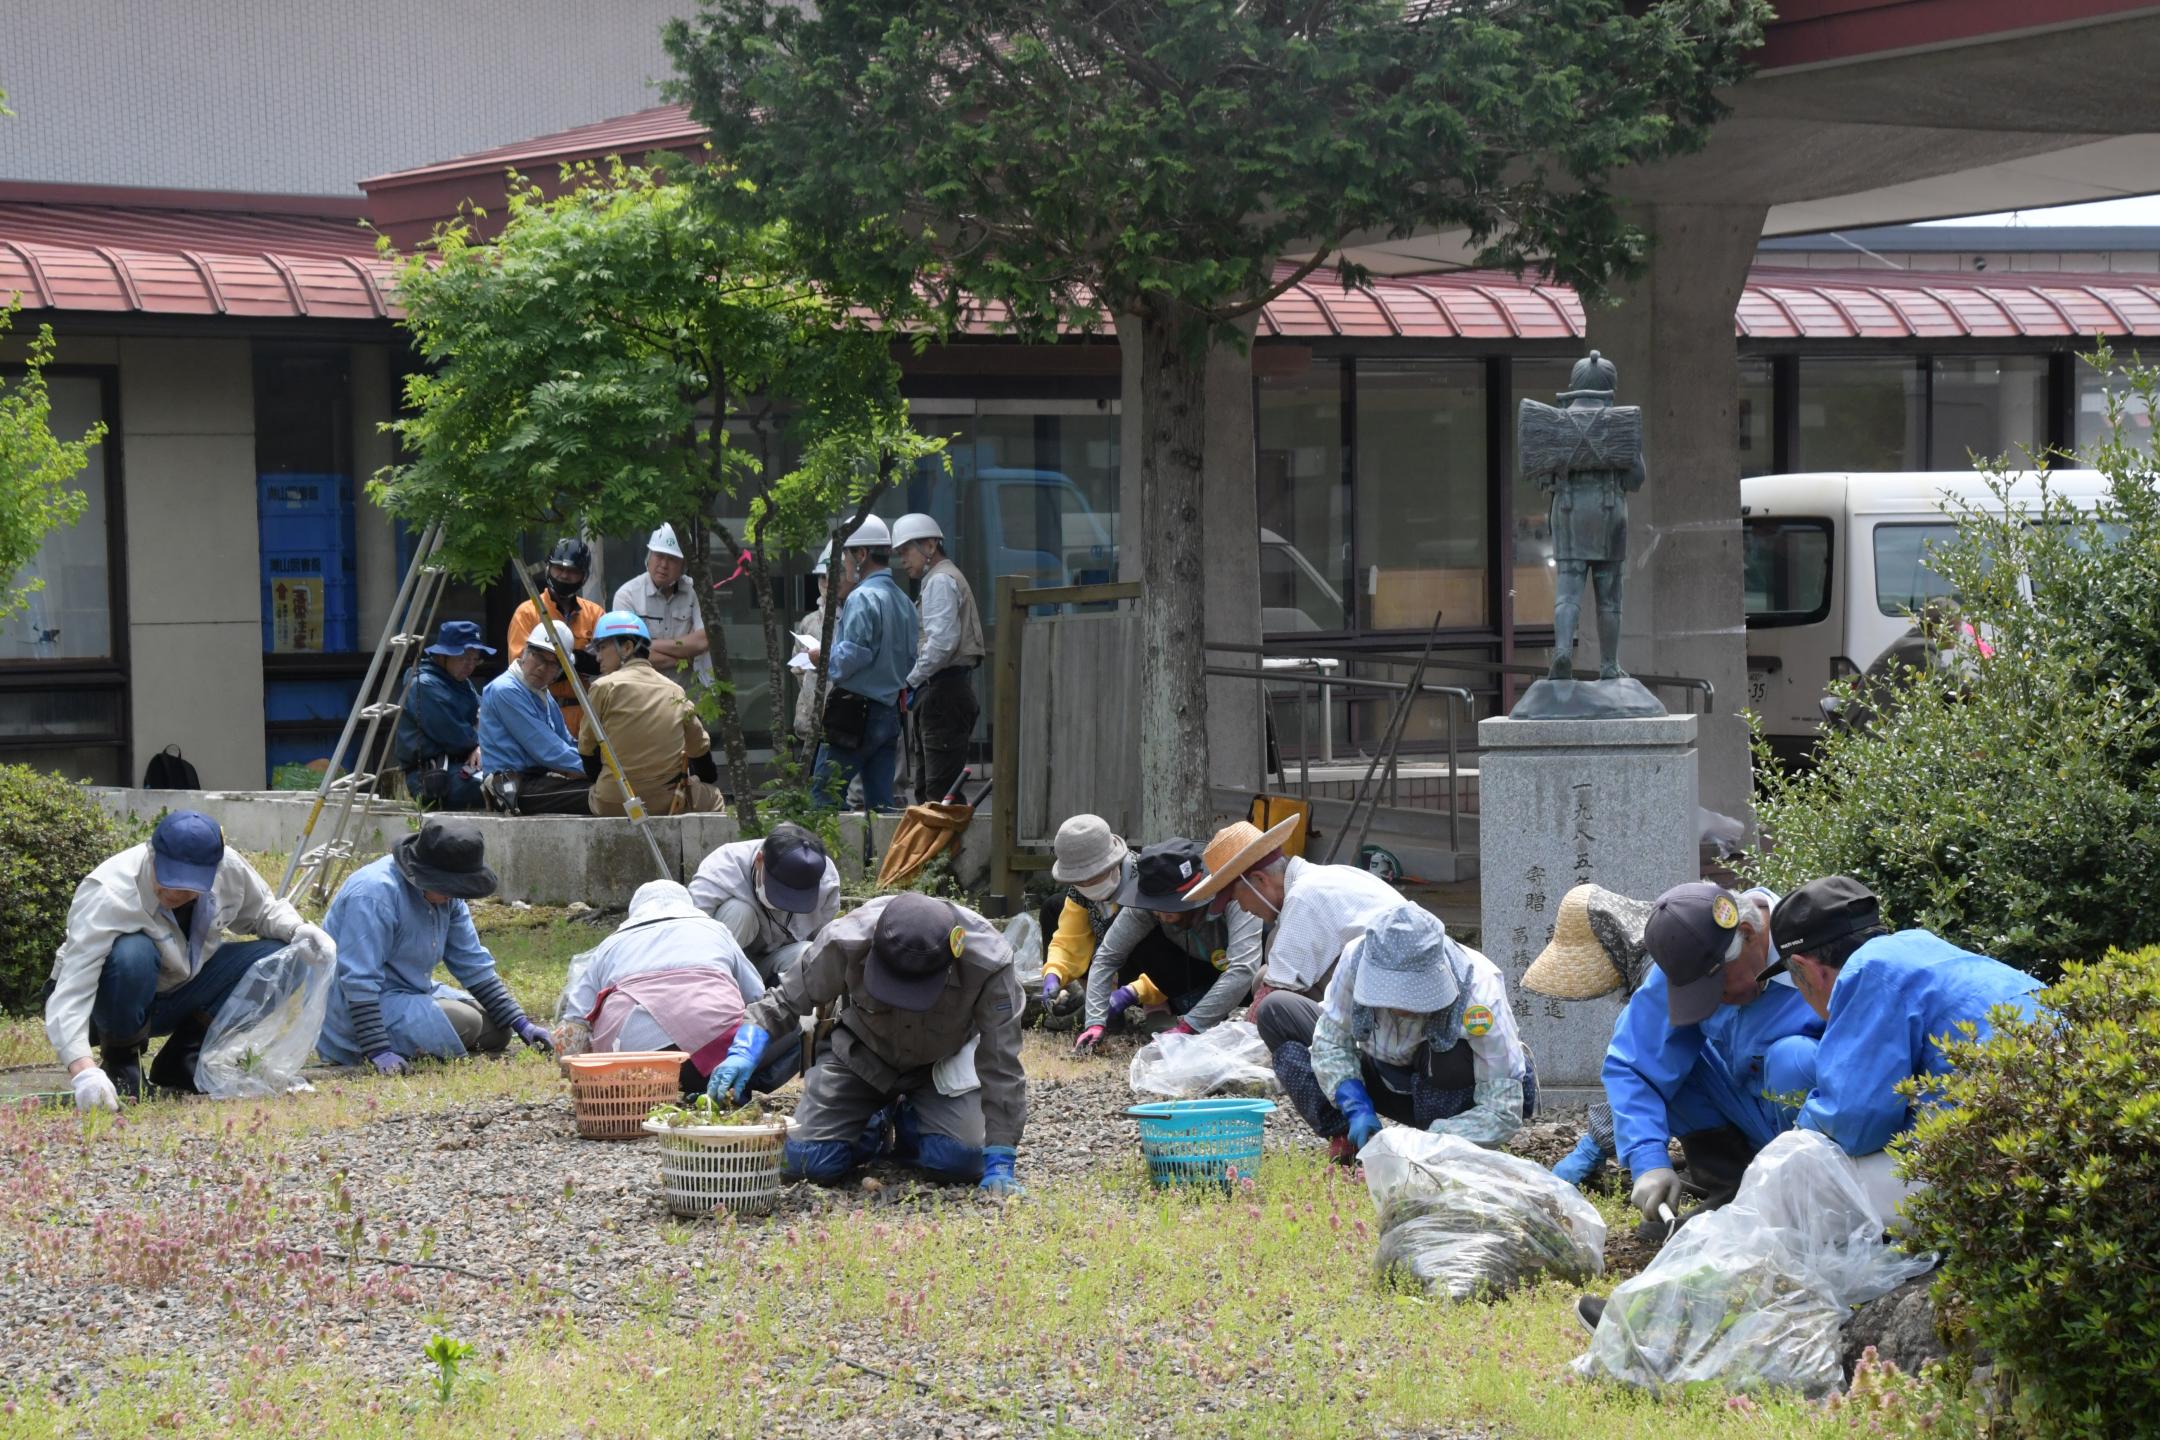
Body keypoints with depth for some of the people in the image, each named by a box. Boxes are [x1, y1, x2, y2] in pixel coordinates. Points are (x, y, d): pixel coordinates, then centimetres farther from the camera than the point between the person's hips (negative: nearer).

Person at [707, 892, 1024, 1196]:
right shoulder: (848, 941, -35)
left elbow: (1000, 1065, -27)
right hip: (860, 1056, 0)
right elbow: (787, 999, -16)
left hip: (943, 1062, 0)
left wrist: (999, 1163, -28)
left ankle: (905, 1126, 12)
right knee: (805, 1162, -16)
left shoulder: (988, 963, -37)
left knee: (963, 1160, -23)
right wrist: (744, 1050, -36)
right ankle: (875, 1128, 18)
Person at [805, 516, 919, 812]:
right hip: (890, 713, 8)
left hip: (856, 713, -8)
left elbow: (850, 657, -19)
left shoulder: (863, 598, -12)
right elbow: (910, 659, 17)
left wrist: (821, 658, -1)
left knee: (822, 798, -5)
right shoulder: (904, 601, 14)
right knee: (879, 803, 7)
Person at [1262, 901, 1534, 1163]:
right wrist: (1357, 1109, -27)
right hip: (1389, 1081, 4)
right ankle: (1345, 1143, -13)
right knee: (1276, 1011, -13)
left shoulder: (1479, 993, -34)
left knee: (1451, 1053, -39)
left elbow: (1503, 1112, -32)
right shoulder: (1357, 958, -27)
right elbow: (1331, 1039, -12)